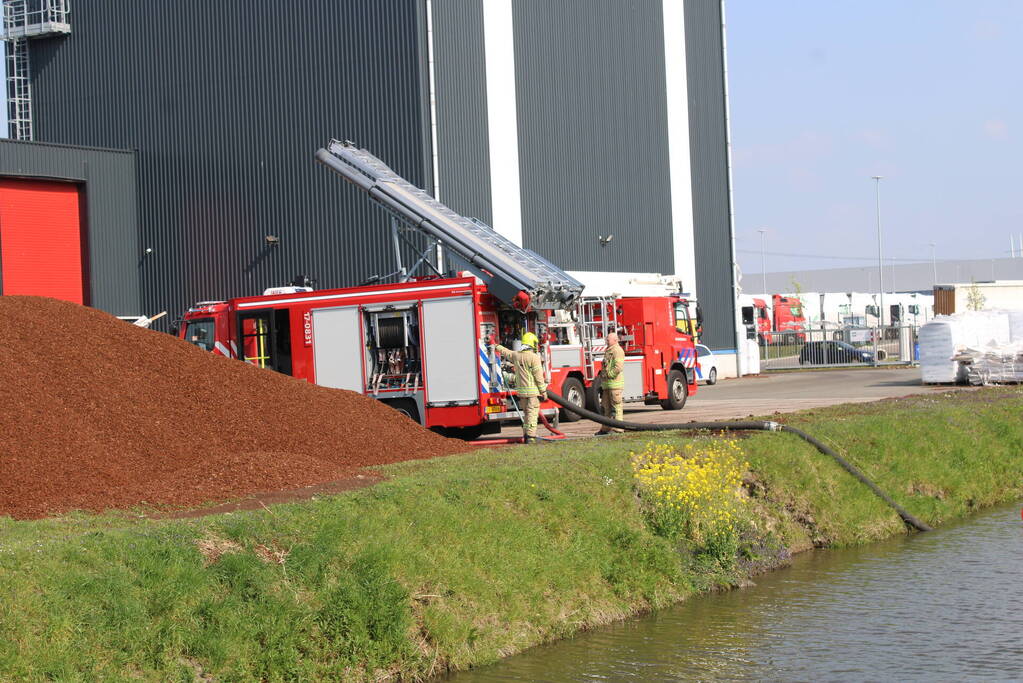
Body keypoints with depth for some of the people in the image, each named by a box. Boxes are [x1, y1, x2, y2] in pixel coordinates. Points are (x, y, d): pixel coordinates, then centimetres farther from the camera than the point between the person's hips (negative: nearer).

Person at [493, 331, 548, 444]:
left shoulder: (516, 355, 7)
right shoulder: (534, 357, -12)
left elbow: (505, 352, 29)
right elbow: (539, 376, -13)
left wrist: (496, 347, 50)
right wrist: (543, 391, -7)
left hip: (521, 391, 6)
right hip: (533, 391, -6)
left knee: (526, 413, 16)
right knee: (532, 413, -7)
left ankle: (525, 435, 19)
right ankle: (531, 436, -13)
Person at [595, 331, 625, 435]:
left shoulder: (617, 350, -11)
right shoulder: (608, 351, 20)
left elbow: (618, 367, -21)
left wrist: (609, 375, -15)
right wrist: (602, 376, 19)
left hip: (615, 383, -10)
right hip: (607, 384, 10)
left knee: (616, 406, -7)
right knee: (606, 407, 11)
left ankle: (617, 428, -5)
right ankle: (606, 428, 16)